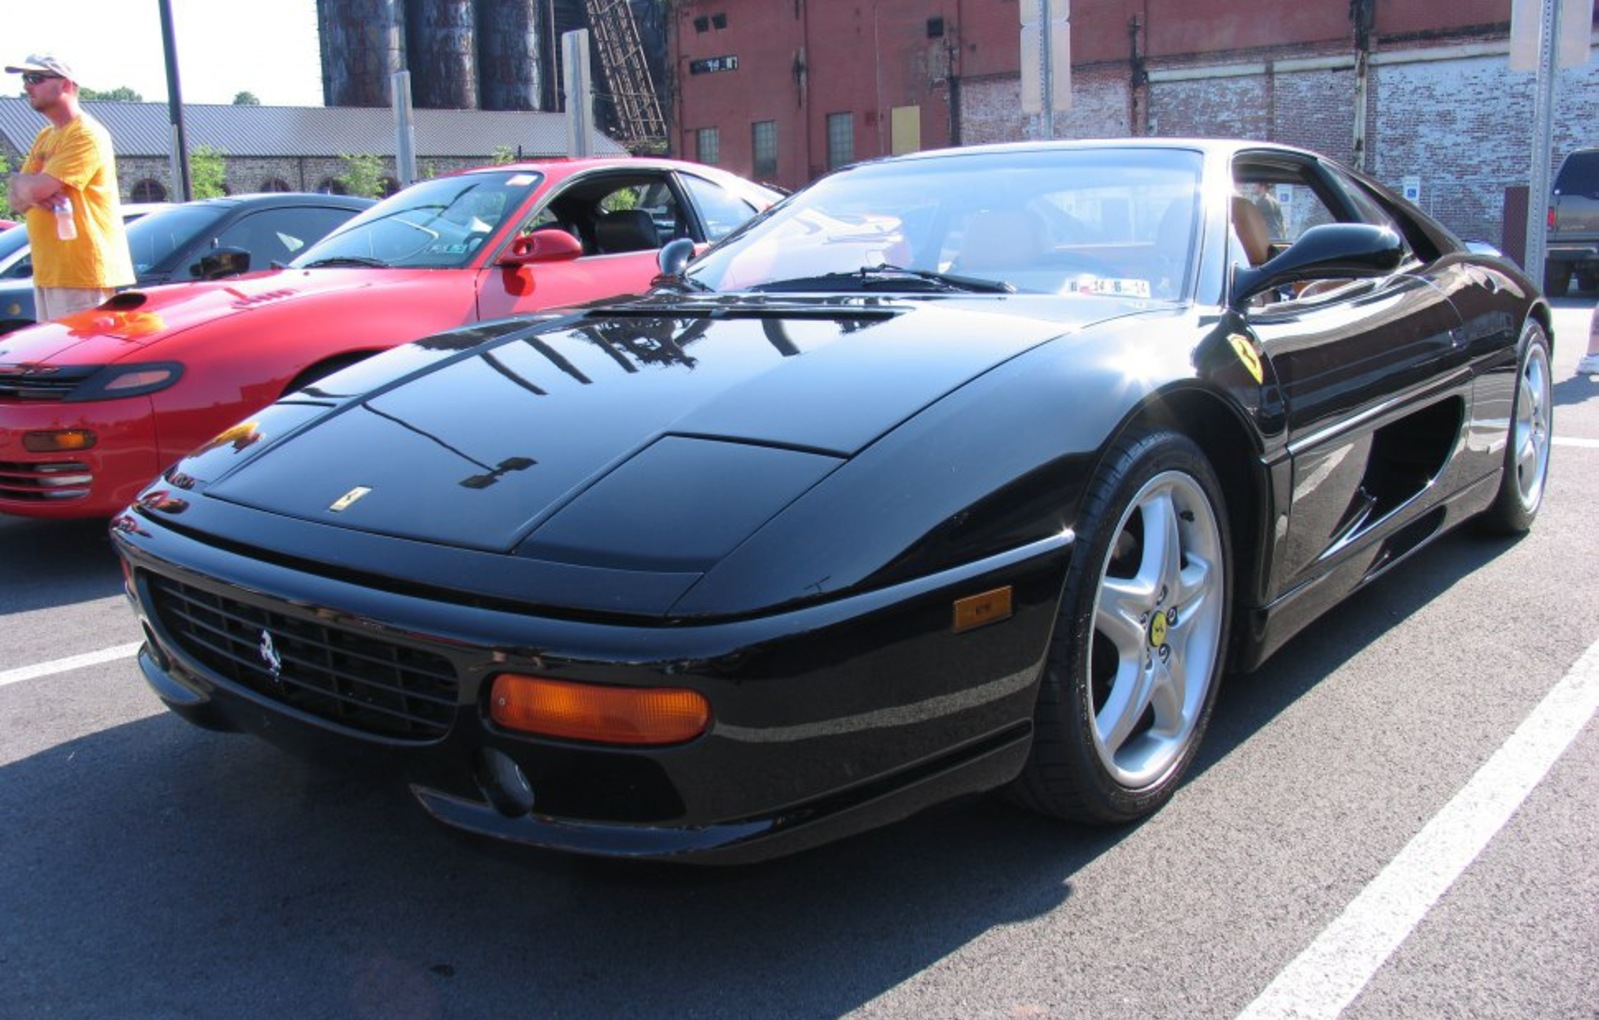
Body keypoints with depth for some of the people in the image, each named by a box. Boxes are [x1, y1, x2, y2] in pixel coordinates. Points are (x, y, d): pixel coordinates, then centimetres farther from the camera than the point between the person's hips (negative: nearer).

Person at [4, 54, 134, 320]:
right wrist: (31, 193, -8)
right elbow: (17, 201, 15)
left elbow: (36, 189, -18)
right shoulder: (44, 137, 20)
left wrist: (19, 180, 5)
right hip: (47, 272, 9)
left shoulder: (87, 135, -9)